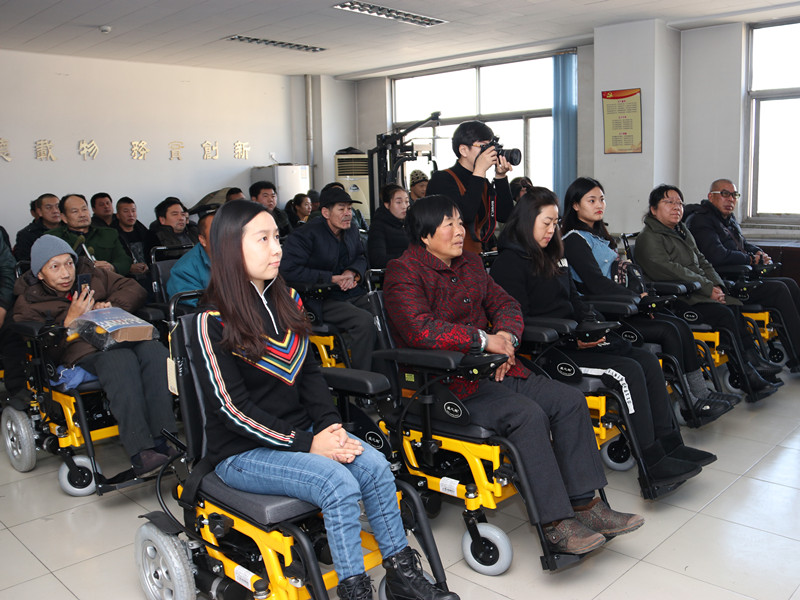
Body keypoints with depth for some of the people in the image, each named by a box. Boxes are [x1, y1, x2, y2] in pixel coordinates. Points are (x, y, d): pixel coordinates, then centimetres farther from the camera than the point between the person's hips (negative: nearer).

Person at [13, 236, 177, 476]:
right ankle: (140, 452, -44)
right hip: (80, 351, -4)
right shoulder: (28, 302, 14)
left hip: (120, 336, 4)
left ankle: (163, 439, -34)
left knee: (155, 351, -33)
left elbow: (134, 289, 20)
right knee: (121, 359, -40)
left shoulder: (92, 275, 25)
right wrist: (70, 321, -10)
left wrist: (111, 307, 2)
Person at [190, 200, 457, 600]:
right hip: (243, 452, -6)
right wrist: (305, 444, -19)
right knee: (339, 484, -25)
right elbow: (232, 407, -17)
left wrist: (330, 426, -7)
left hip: (303, 432, 6)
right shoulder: (213, 322, -13)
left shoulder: (285, 301, 8)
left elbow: (309, 372, 10)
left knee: (375, 465, -14)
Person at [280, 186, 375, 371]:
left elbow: (361, 257, 25)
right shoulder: (305, 234, -8)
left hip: (353, 294, 7)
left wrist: (352, 273, -2)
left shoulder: (352, 232, 15)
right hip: (321, 300, -7)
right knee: (364, 320, -31)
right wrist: (332, 278, -18)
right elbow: (289, 270, -17)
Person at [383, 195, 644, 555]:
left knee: (570, 400, -6)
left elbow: (505, 304, 18)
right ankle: (555, 523, -19)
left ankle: (586, 504, -1)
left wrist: (506, 337, -5)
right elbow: (420, 329, -24)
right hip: (444, 383, -8)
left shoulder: (469, 263, 18)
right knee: (528, 415, -28)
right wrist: (484, 340, -21)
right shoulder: (404, 272, -9)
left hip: (492, 369, 9)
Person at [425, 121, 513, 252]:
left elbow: (505, 216, 7)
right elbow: (465, 215, -23)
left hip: (479, 258, 7)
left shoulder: (483, 183, 14)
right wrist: (479, 171, -17)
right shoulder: (441, 179, -8)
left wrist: (500, 177, 0)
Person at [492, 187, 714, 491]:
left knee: (648, 361, -5)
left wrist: (592, 324, 1)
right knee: (628, 371, -20)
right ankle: (653, 462, -13)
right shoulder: (509, 263, -10)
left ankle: (669, 443, -2)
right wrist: (573, 339, -19)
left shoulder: (550, 256, 20)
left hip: (573, 338, 9)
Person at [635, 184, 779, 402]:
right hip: (672, 300, -8)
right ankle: (747, 375, -20)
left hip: (697, 294, 8)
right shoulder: (649, 238, -7)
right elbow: (670, 271, -17)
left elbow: (702, 262, 21)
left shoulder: (684, 232, 23)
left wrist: (717, 286, 2)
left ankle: (753, 362, -12)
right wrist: (707, 288, -16)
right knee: (724, 314, -23)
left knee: (734, 308, -13)